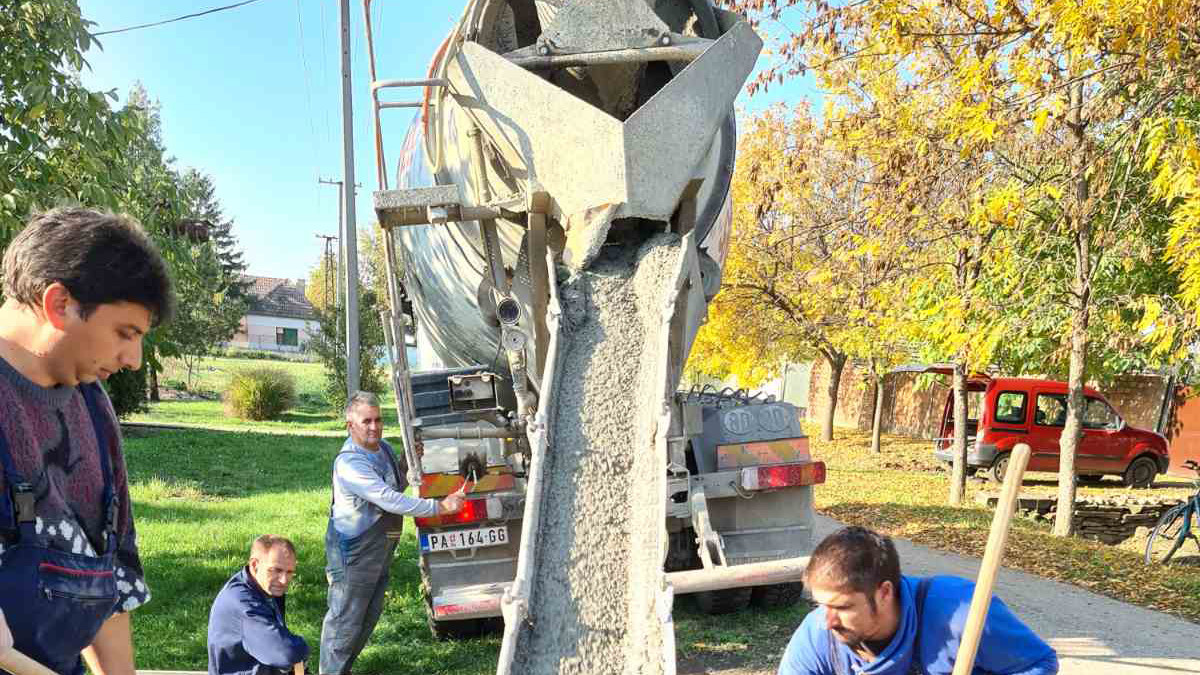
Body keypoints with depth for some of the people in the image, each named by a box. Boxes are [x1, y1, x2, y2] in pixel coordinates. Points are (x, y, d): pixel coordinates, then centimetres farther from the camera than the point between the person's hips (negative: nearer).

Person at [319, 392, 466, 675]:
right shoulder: (349, 463, -26)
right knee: (345, 620, 1)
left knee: (370, 614, 19)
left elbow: (398, 485, 18)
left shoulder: (383, 447, 2)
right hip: (352, 554, -9)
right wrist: (440, 506, -30)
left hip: (380, 550, 9)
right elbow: (390, 500, -32)